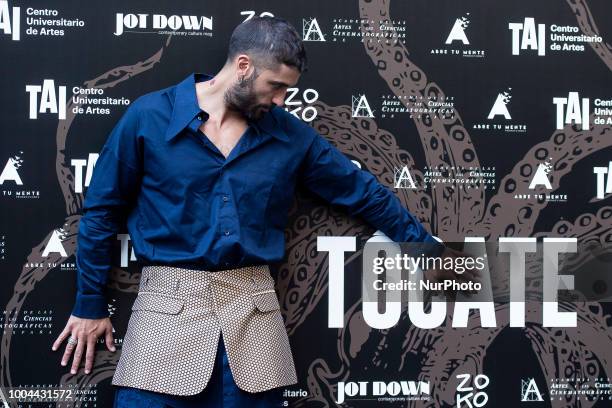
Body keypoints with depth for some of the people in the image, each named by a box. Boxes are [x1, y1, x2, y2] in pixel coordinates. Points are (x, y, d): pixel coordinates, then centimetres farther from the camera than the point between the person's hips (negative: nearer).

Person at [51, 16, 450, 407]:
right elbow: (102, 210, 3)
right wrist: (90, 305, 5)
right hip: (169, 304, -2)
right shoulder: (150, 115, -3)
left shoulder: (289, 134, 5)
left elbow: (362, 191, 14)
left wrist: (429, 249, 16)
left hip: (252, 308, 3)